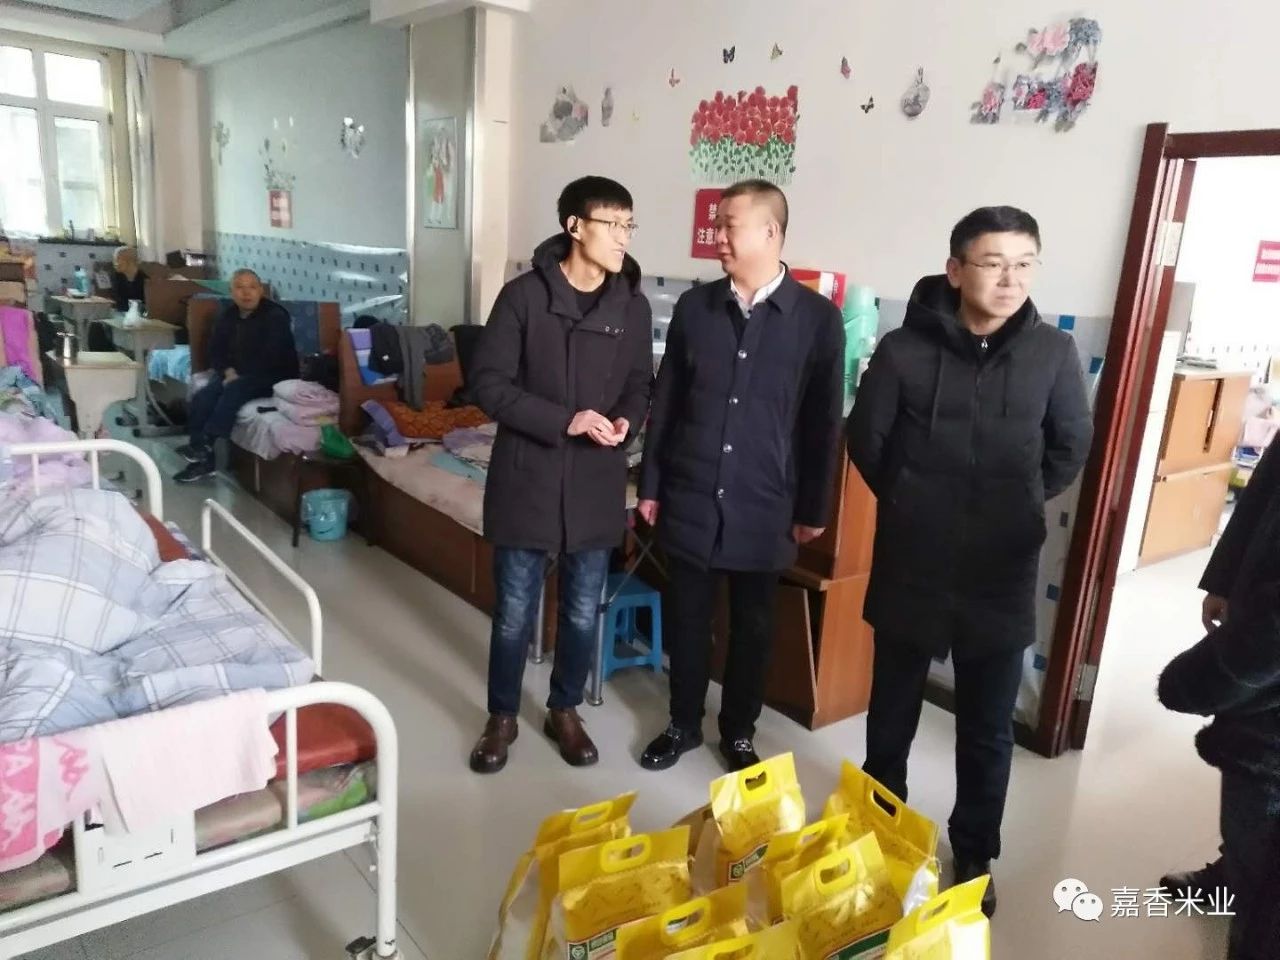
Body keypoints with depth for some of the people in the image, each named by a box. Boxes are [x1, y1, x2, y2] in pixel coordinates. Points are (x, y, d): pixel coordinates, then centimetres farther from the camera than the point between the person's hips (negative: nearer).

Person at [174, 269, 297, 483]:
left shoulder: (275, 316, -11)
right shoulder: (228, 315, 10)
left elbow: (272, 357, -19)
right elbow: (215, 348, 12)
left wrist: (241, 375, -20)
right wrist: (228, 370, -10)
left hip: (273, 377, -6)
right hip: (235, 374, 6)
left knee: (235, 390, -35)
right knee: (201, 399, -20)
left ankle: (204, 446, -31)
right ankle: (202, 459, -19)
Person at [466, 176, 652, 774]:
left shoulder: (633, 307, 2)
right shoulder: (524, 296, -8)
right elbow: (486, 383, -11)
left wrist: (627, 422, -12)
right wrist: (565, 420, -20)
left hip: (597, 484, 3)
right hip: (527, 477, -3)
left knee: (583, 612, 14)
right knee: (514, 613, 9)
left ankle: (564, 710, 35)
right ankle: (502, 717, 30)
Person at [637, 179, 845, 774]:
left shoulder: (818, 317, -6)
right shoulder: (694, 306, 1)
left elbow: (823, 422, -2)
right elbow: (665, 402, 6)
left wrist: (813, 508, -1)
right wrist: (651, 485, 6)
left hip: (764, 506, -2)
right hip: (690, 497, 2)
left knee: (752, 626, 12)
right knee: (687, 618, 13)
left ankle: (739, 731, 32)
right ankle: (684, 724, 33)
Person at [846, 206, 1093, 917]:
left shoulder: (1054, 353, -5)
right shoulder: (905, 349, -10)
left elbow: (1072, 448, 8)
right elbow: (867, 441, 1)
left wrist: (1018, 507, 7)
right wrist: (912, 504, 6)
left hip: (1003, 576, 1)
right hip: (912, 567, 0)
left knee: (989, 730, 13)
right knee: (893, 712, 18)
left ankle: (975, 858, 35)